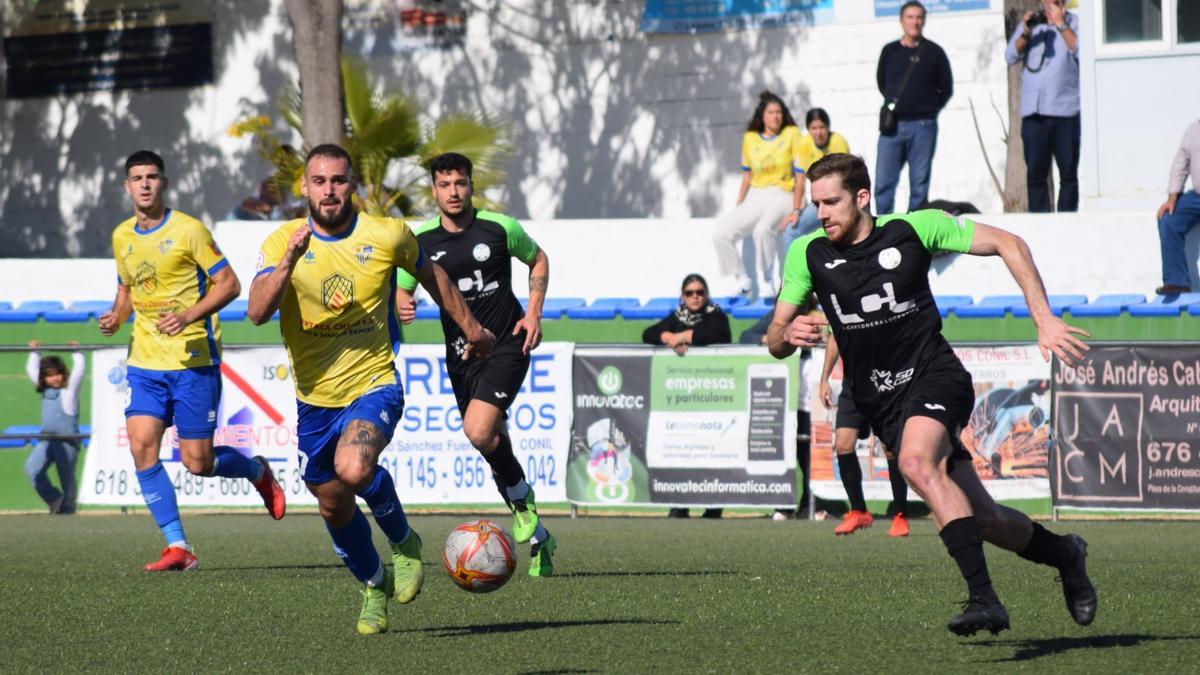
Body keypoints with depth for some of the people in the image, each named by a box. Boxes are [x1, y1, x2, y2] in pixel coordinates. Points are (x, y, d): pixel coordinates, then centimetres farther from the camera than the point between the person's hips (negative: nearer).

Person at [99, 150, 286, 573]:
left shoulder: (188, 230, -8)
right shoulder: (122, 237, 10)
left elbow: (229, 284, -9)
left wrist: (188, 316, -22)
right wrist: (116, 317, 3)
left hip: (193, 361, -5)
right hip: (145, 363, 5)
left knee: (198, 464, -3)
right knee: (141, 447, -11)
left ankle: (257, 471, 30)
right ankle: (177, 547, -4)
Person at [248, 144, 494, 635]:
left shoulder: (387, 236, -8)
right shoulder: (282, 243, -10)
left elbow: (430, 275, 13)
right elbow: (257, 312, -24)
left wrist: (471, 327, 22)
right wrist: (290, 260, -37)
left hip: (374, 384, -3)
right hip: (314, 397, 3)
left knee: (354, 469, -30)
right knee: (334, 506, 12)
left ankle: (403, 541, 0)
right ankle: (374, 586, 40)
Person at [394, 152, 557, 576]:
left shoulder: (501, 229, -6)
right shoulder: (421, 241, -1)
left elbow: (538, 259, 12)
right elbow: (400, 290, 7)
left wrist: (534, 312, 0)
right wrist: (402, 305, -18)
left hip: (506, 346, -4)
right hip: (460, 353, 4)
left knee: (478, 431, -25)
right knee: (494, 445, 7)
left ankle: (521, 499, 1)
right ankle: (537, 537, 24)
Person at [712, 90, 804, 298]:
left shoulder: (792, 134, -1)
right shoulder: (750, 138, 10)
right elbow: (747, 177, 15)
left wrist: (795, 210, -14)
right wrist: (737, 209, 8)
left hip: (781, 197, -5)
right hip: (755, 199, 5)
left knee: (763, 230, -36)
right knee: (721, 235, -13)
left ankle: (767, 281, -20)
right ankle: (742, 281, -1)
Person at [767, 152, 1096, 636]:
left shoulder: (915, 229, -8)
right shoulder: (808, 253, -1)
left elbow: (1007, 244, -1)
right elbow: (775, 343, 4)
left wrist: (1044, 320, -8)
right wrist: (789, 334, -21)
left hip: (934, 378, -4)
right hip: (881, 404, 4)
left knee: (915, 462, -36)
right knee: (984, 520, 2)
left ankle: (983, 597, -38)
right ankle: (1063, 554, 32)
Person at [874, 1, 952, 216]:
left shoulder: (934, 52, 3)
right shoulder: (890, 51, 9)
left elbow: (946, 88, 9)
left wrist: (928, 109, 6)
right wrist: (893, 103, 12)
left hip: (923, 126, -2)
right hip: (893, 125, 2)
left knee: (920, 182, 1)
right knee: (884, 182, -4)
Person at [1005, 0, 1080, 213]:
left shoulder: (1074, 22, 6)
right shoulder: (1030, 22, 15)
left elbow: (1080, 50, -10)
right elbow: (1011, 56, 7)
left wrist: (1060, 24, -11)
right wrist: (1025, 33, -8)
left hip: (1066, 110, -3)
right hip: (1033, 111, 3)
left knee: (1068, 171, 0)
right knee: (1036, 171, 1)